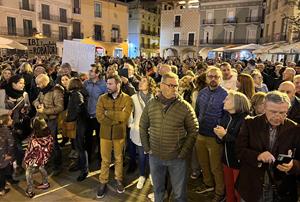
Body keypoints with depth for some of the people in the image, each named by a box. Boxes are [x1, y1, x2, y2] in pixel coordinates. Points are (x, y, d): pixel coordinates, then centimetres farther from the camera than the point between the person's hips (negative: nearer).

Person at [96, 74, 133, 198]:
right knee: (105, 160, 13)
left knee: (119, 158, 17)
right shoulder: (102, 98, -5)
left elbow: (124, 116, -22)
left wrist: (107, 112, -15)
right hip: (105, 134, 1)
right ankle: (103, 182, 31)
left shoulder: (127, 99, -9)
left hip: (119, 134, -1)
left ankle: (119, 180, 38)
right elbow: (99, 117, -15)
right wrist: (117, 119, -18)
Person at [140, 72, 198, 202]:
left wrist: (184, 152, -9)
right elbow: (143, 127, 6)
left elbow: (193, 130, -6)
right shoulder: (151, 104, -3)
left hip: (177, 158, -2)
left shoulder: (185, 106, -11)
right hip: (155, 156, 2)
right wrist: (147, 147, 1)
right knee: (158, 189, 23)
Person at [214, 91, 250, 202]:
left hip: (239, 162, -6)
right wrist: (220, 136, -8)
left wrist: (225, 135, -21)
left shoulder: (245, 119, -20)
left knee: (239, 193, 10)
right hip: (227, 160, 7)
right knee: (229, 190, 20)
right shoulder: (226, 116, 4)